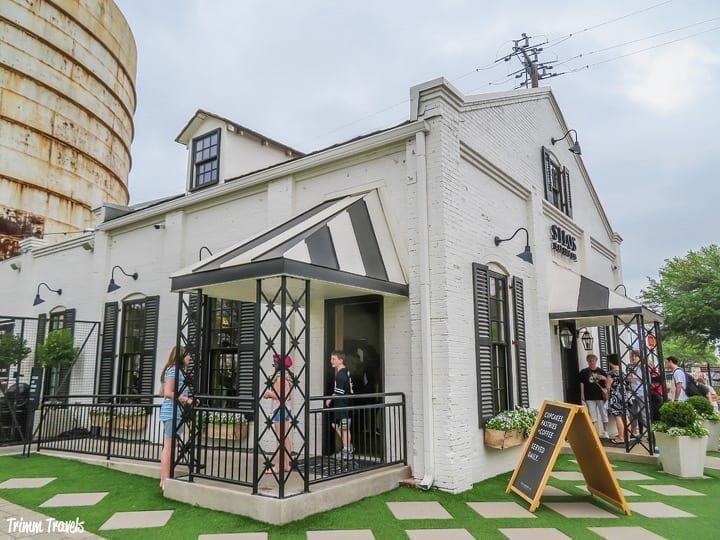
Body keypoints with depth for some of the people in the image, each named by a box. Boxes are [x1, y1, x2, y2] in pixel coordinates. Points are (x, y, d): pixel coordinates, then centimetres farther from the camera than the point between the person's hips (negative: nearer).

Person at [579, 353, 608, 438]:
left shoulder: (601, 371, 8)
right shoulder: (584, 372, 4)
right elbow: (581, 383, 3)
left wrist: (604, 378, -10)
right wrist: (582, 394, -2)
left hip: (601, 396, 1)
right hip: (589, 397, -1)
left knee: (604, 413, 7)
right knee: (592, 415, 3)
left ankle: (605, 432, 19)